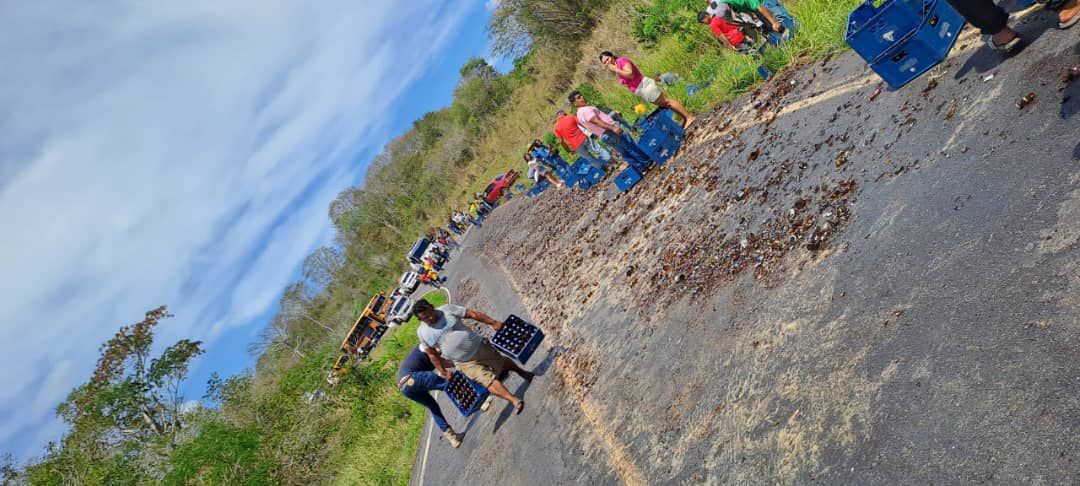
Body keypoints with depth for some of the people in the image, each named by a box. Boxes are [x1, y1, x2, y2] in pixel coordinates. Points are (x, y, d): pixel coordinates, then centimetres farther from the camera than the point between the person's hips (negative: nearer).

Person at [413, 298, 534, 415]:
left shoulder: (447, 309, -10)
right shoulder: (422, 333, -8)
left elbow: (473, 314, -9)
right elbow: (432, 354, 2)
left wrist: (493, 323, -13)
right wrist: (444, 372, 3)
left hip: (479, 346, 1)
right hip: (465, 363, -1)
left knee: (502, 362, 19)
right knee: (488, 380, -18)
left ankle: (522, 372, 46)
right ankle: (515, 400, -16)